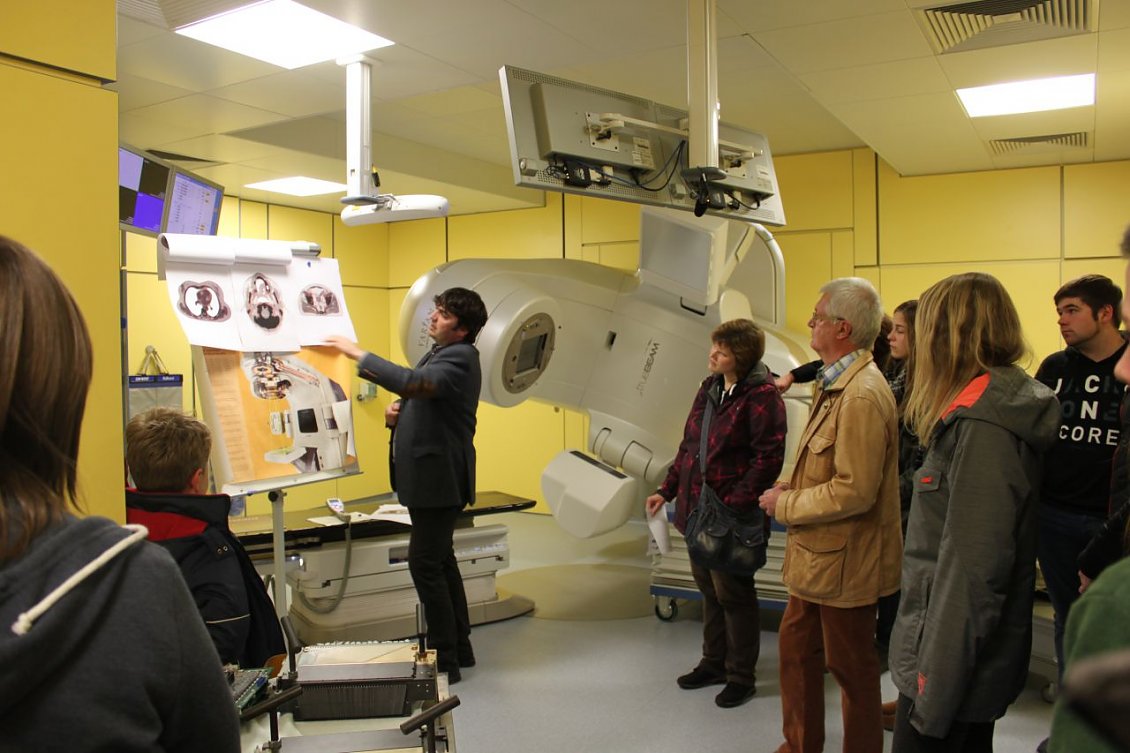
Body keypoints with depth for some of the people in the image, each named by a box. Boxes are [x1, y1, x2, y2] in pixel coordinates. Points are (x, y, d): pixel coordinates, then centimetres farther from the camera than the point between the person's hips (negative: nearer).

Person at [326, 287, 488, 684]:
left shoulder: (459, 357, -16)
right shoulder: (437, 354, 16)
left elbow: (415, 382, -33)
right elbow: (420, 399, 26)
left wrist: (358, 354, -27)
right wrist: (398, 413, 3)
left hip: (439, 478, -11)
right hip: (426, 475, 11)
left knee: (425, 563, -8)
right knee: (440, 561, 16)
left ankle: (445, 661, 2)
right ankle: (459, 648, 28)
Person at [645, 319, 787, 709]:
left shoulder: (761, 396, -15)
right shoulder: (710, 387, 10)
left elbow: (768, 458, -20)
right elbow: (688, 446, 16)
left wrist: (733, 504, -24)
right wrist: (668, 489, 12)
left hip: (733, 516, -8)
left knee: (733, 594, 5)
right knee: (709, 588, 19)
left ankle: (741, 677, 23)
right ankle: (714, 662, 36)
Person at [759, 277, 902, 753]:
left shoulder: (862, 396, -25)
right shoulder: (835, 384, 8)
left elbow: (855, 491, -28)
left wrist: (785, 506, -17)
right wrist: (793, 488, 3)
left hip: (843, 560, -10)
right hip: (815, 554, 10)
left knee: (851, 668, 9)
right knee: (796, 648, 20)